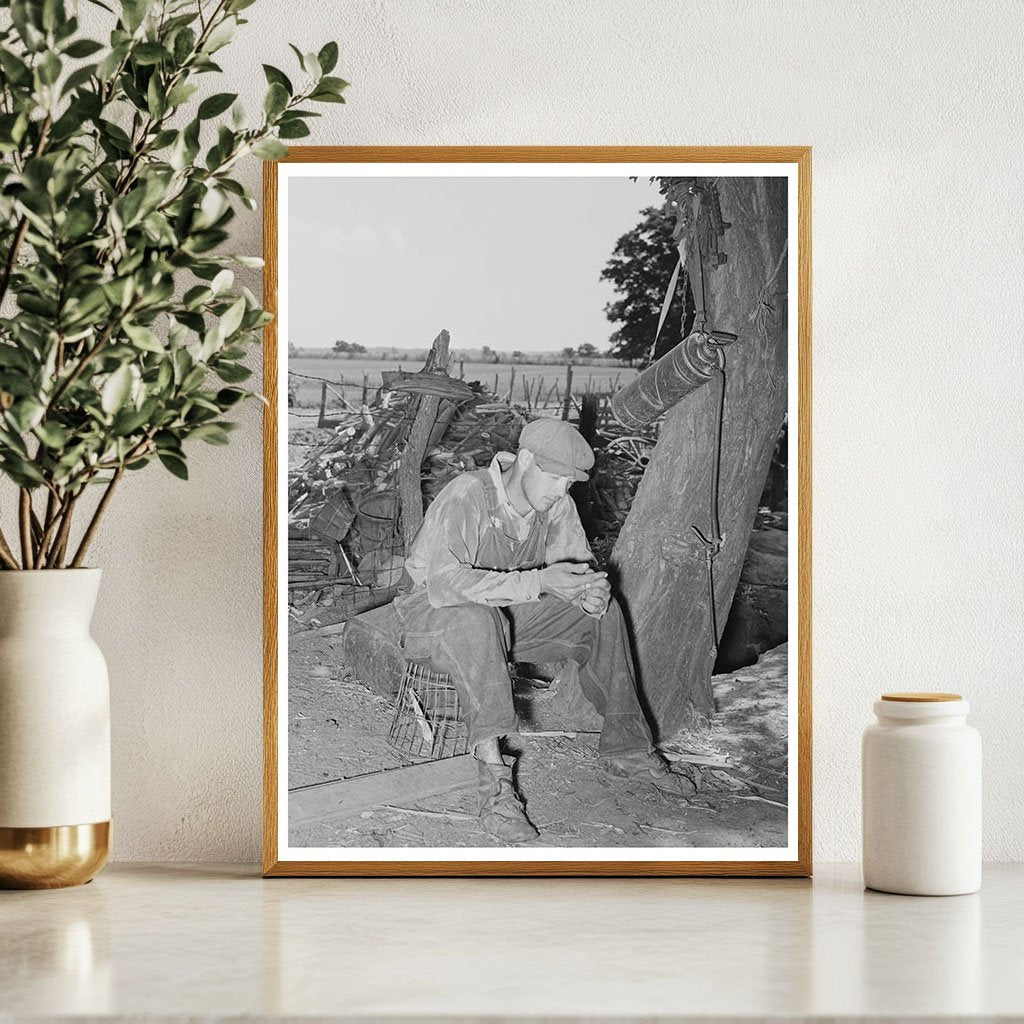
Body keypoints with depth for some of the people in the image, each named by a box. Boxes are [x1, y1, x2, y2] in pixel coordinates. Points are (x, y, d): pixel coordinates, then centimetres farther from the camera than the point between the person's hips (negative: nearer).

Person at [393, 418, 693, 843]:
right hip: (435, 615, -7)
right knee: (476, 617, -40)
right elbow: (444, 583, -40)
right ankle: (493, 782, -45)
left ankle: (625, 747, 4)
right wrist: (539, 581, -44)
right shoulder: (465, 497, -29)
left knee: (604, 613, -5)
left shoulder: (556, 504, -7)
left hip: (510, 616, 7)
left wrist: (591, 591, -26)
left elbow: (579, 564, 2)